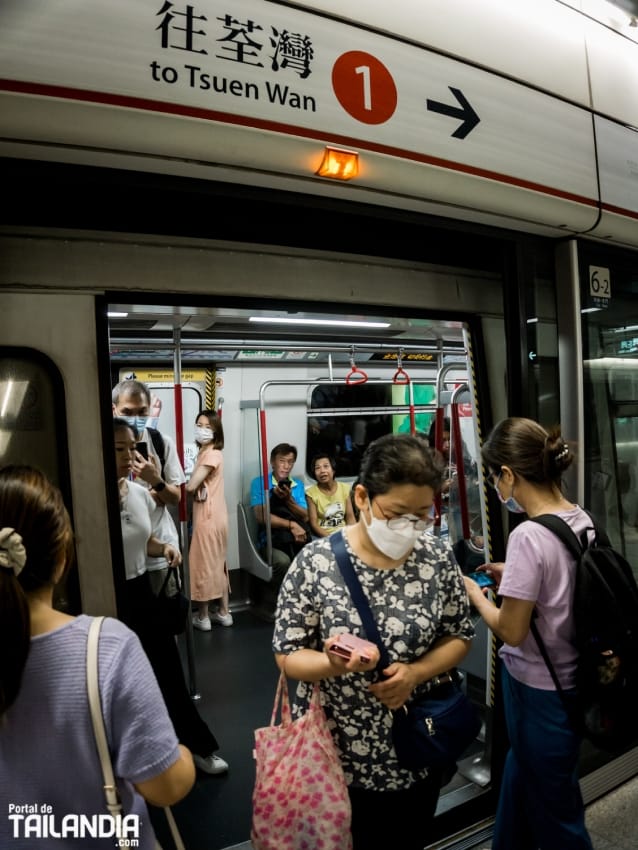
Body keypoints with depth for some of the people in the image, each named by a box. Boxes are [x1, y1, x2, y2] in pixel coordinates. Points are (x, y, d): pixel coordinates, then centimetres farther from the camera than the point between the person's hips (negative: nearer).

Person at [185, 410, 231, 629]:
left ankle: (202, 617, 15)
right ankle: (223, 613, 25)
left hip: (208, 516, -10)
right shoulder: (205, 452, 14)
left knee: (203, 563, 2)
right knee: (216, 562, 15)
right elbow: (198, 485, 7)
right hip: (211, 514, 10)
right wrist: (195, 488, -15)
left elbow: (190, 486, -22)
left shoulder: (212, 454, -17)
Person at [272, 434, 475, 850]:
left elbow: (460, 636, 1)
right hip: (335, 753, -2)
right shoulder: (316, 561, -18)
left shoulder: (438, 556, -9)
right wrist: (333, 664, -33)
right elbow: (288, 656, -12)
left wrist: (414, 673, -17)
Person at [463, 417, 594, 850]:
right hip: (570, 678, 8)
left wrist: (475, 593, -7)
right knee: (521, 777, 29)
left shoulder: (528, 536, -29)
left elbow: (511, 632, -22)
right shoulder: (582, 520, -4)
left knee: (555, 810, 16)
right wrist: (512, 576, 7)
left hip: (539, 689, -8)